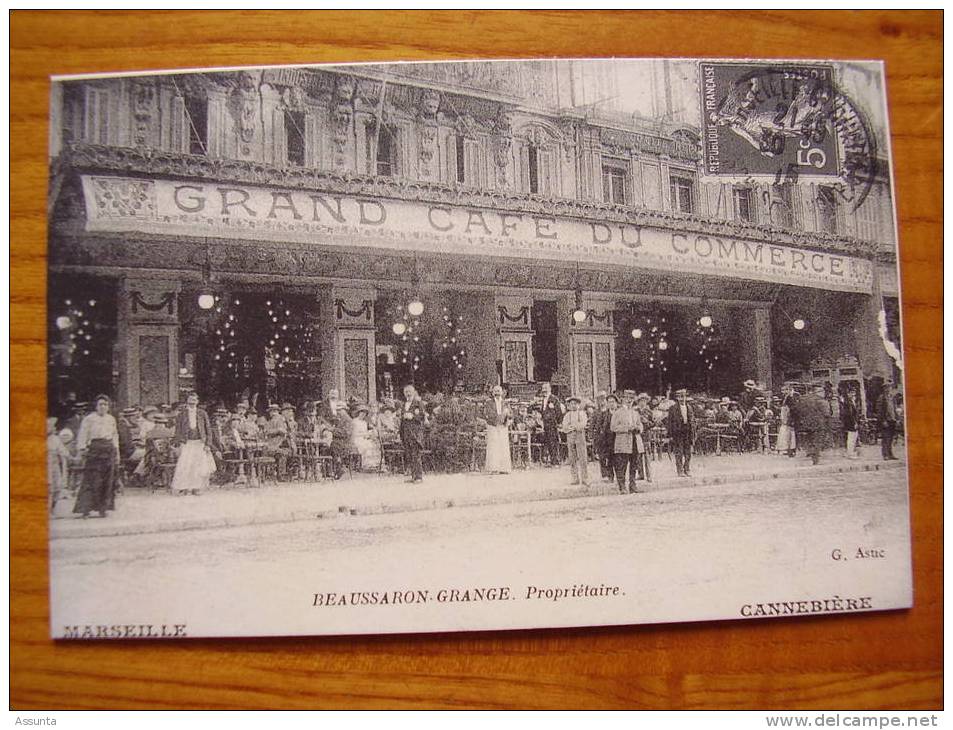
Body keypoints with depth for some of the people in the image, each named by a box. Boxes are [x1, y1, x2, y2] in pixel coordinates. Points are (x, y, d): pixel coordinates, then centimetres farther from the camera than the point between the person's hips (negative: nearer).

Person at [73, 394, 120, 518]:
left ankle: (103, 508, 9)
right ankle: (85, 508, -7)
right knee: (91, 480, -10)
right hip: (94, 449, -5)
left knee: (107, 481, 3)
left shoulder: (111, 419, 17)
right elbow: (82, 435, -3)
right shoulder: (89, 419, 1)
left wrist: (116, 452, 19)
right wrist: (82, 448, -13)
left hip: (109, 451, 5)